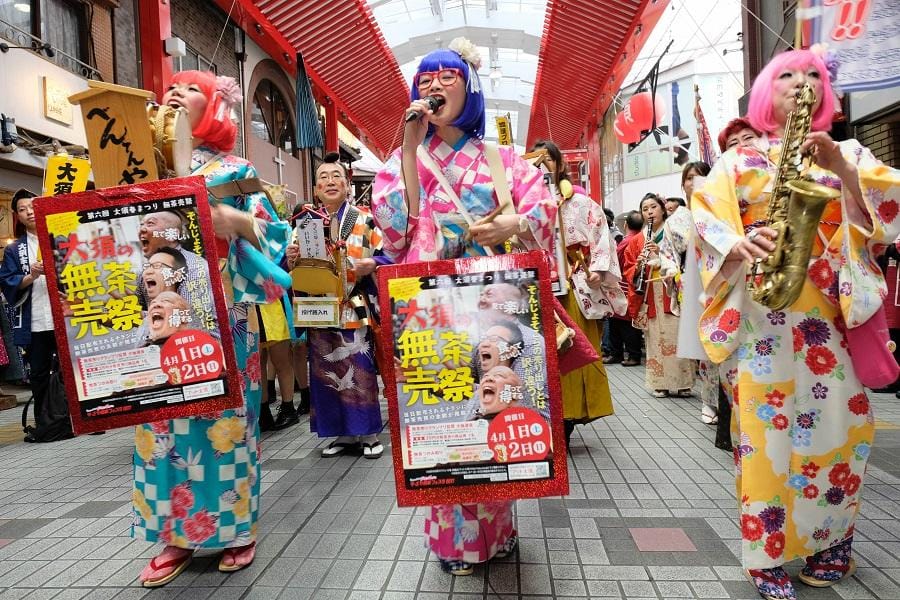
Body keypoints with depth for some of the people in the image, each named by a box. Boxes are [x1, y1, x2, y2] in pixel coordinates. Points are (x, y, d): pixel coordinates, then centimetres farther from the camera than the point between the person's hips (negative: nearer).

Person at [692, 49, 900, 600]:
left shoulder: (846, 152, 17)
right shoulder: (738, 161, 11)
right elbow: (706, 219, -1)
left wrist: (842, 167, -13)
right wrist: (739, 246, -20)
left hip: (829, 304, 2)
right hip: (760, 304, -2)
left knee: (844, 416, 0)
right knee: (766, 420, -6)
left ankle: (828, 539, 21)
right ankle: (768, 552, 5)